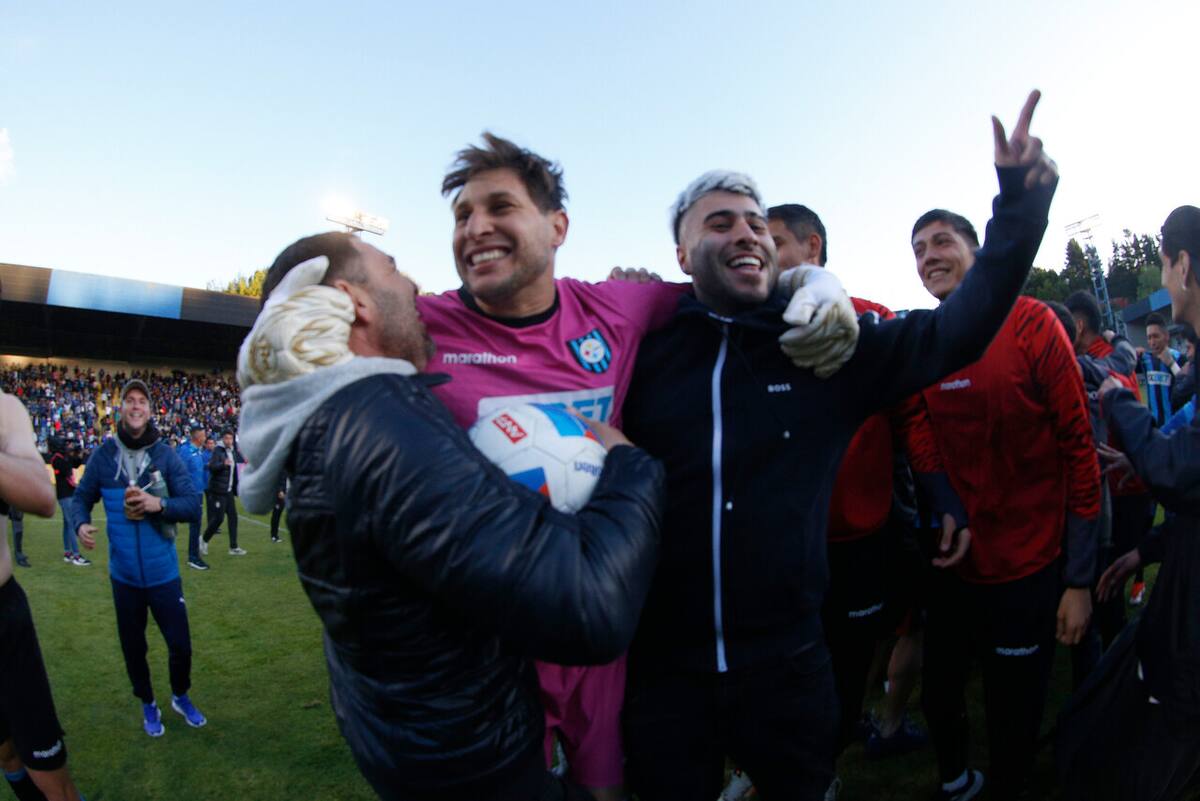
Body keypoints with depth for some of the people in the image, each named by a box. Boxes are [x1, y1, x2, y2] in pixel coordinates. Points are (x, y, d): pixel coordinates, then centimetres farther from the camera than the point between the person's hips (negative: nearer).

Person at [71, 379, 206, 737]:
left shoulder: (165, 454, -9)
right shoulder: (103, 455, -6)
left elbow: (193, 505, -10)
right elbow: (81, 498, 5)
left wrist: (159, 504, -27)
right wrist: (82, 524, -14)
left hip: (163, 571, -1)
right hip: (124, 573, 1)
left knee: (180, 644, 7)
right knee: (133, 647, 17)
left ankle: (180, 697, 37)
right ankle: (148, 705, 42)